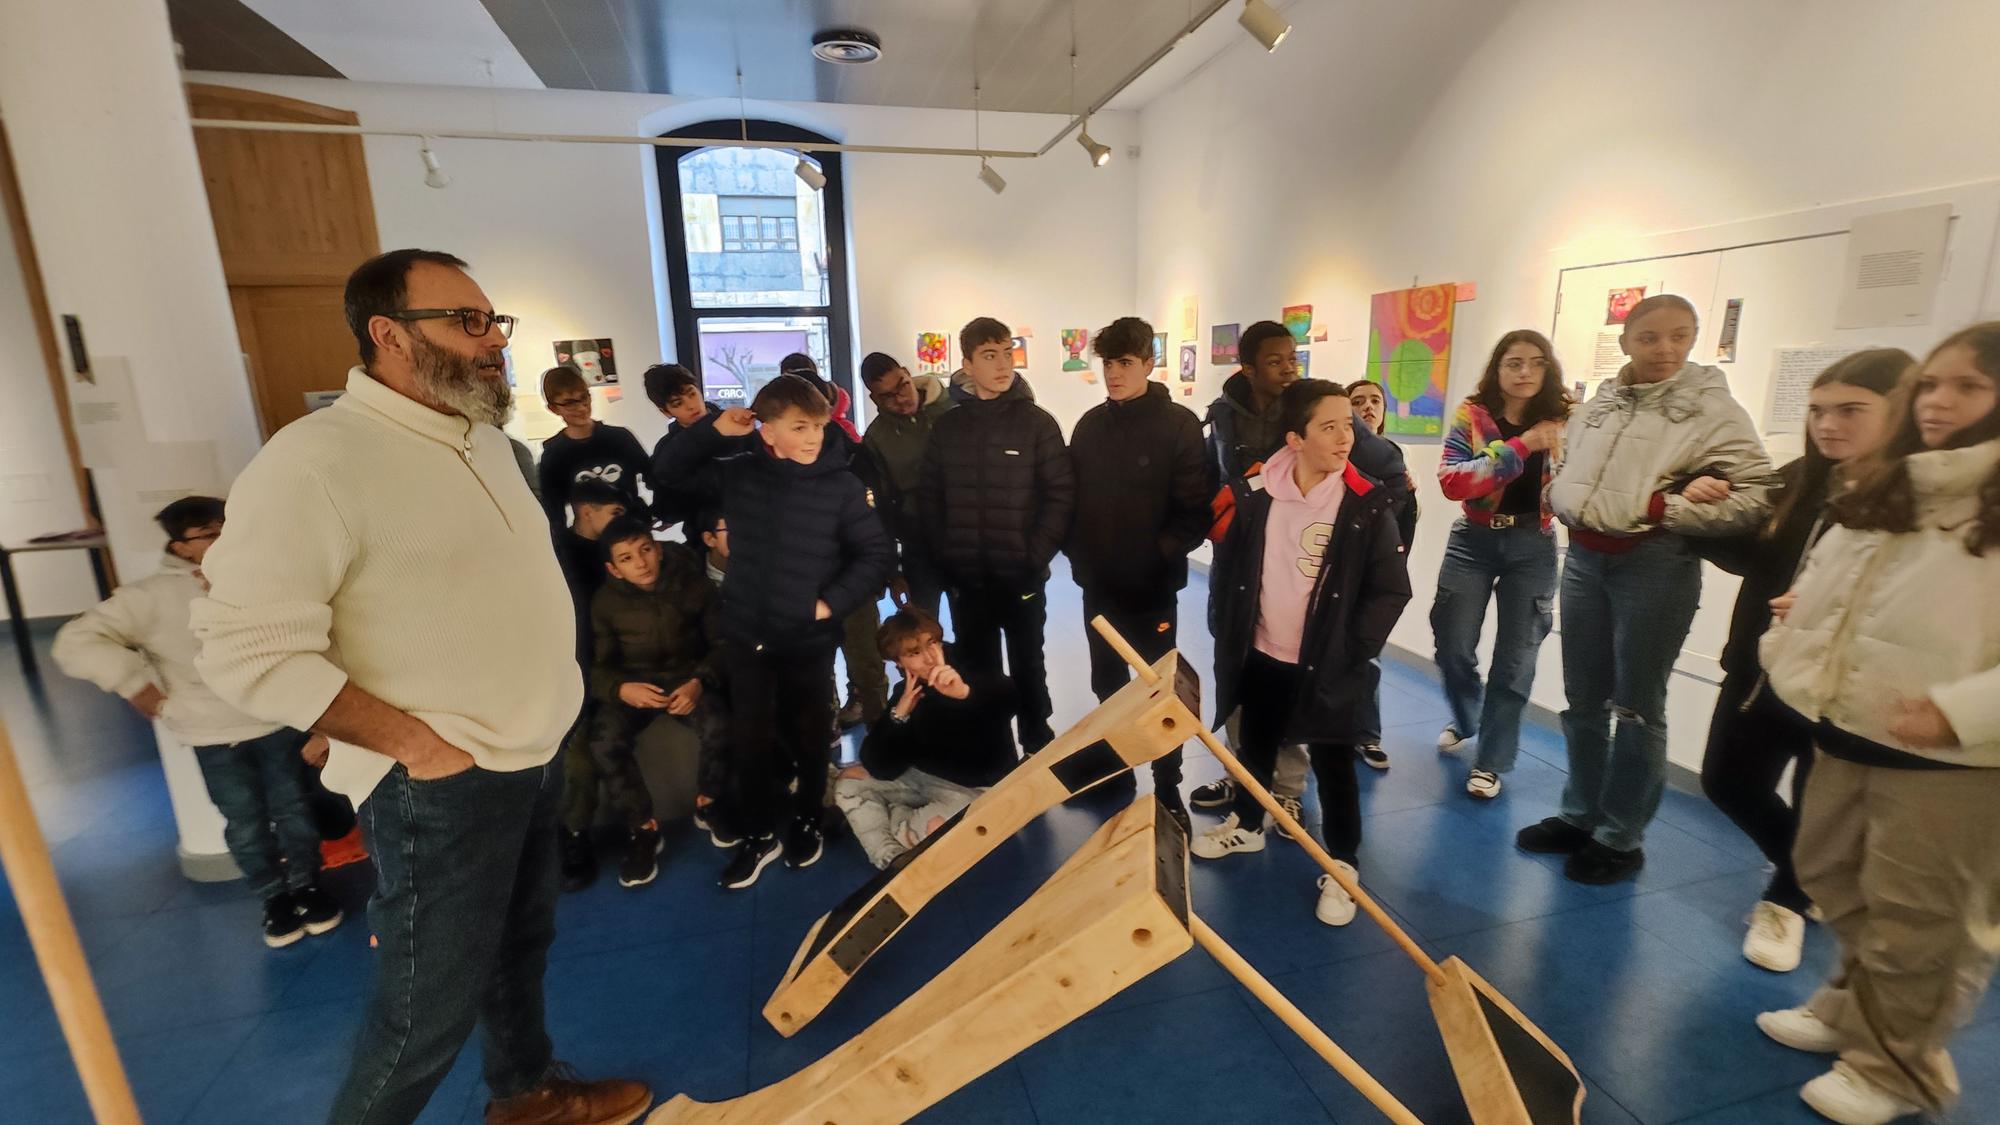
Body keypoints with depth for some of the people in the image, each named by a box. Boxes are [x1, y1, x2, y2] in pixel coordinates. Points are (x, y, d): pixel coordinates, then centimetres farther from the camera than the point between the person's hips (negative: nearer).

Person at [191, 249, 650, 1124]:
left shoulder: (482, 438, 8)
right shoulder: (318, 459, -18)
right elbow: (246, 647, -21)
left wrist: (540, 727, 11)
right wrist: (415, 744, -19)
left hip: (534, 757, 8)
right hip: (443, 786, -8)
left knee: (521, 947, 25)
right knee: (431, 1009, 8)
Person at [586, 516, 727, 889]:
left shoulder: (695, 585, -8)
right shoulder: (605, 602, -6)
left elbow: (722, 644, -5)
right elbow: (595, 666, -5)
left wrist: (699, 681, -24)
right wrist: (621, 688, -29)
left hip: (687, 677, -1)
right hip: (633, 682, 1)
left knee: (720, 730, -30)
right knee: (604, 743, -28)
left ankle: (710, 803, 1)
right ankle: (643, 828, -7)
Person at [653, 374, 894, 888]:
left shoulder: (841, 485, -13)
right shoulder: (738, 474, -4)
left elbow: (878, 553, -7)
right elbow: (673, 472, 11)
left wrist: (832, 602, -13)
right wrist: (714, 431, -5)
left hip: (810, 639, -2)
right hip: (745, 636, 2)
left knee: (809, 735, 15)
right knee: (750, 739, 12)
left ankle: (806, 821, 38)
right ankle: (757, 834, 31)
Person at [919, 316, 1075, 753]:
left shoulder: (1037, 423, -3)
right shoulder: (947, 427, 4)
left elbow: (1061, 495, -7)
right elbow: (929, 498, 4)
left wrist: (1035, 557, -12)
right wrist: (944, 557, -4)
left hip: (1021, 578, -2)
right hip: (964, 579, 2)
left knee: (1028, 669, 13)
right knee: (976, 673, 14)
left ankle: (1037, 749, 31)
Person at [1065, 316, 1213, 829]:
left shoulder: (1178, 425, -9)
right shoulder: (1090, 424, 6)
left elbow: (1197, 507, -13)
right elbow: (1071, 495, 10)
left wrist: (1162, 554, -19)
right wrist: (1076, 550, -1)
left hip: (1152, 585, -5)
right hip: (1098, 582, 5)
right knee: (1107, 684, 18)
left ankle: (1168, 790, 22)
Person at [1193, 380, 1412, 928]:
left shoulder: (1368, 506, -11)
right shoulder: (1254, 492, -5)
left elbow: (1391, 590, -8)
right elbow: (1228, 569, 5)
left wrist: (1349, 654, -12)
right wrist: (1229, 634, 3)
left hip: (1325, 667, -3)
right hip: (1260, 656, 3)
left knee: (1333, 765, 8)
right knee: (1255, 746, 21)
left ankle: (1342, 866, 26)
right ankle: (1247, 824, 45)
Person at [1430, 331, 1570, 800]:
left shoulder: (1563, 420, -1)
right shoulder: (1471, 415, -6)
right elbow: (1450, 481, -20)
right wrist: (1520, 447, -26)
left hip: (1533, 547, 1)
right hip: (1473, 541, -1)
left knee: (1515, 658, 4)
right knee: (1453, 647, 4)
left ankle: (1491, 761, 18)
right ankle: (1465, 719, 36)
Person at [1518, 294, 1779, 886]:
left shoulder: (1713, 408, -5)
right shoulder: (1596, 407, 10)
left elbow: (1758, 496, -12)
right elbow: (1561, 479, 11)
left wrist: (1662, 510, -15)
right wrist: (1571, 507, -8)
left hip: (1655, 566, -5)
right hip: (1584, 558, 5)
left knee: (1636, 706, 5)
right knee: (1582, 699, 15)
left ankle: (1621, 838, 20)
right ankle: (1578, 816, 31)